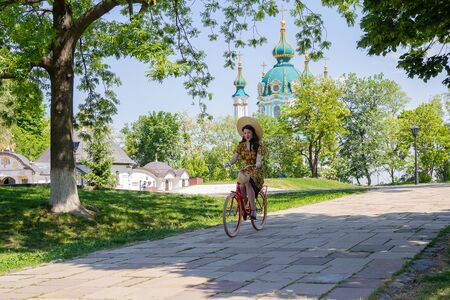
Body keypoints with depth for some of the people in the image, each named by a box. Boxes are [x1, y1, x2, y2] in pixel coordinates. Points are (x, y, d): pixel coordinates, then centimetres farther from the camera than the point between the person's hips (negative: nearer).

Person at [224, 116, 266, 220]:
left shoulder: (258, 145, -5)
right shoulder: (241, 145, 7)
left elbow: (259, 158, -19)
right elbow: (234, 158, -2)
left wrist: (258, 163, -42)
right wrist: (229, 163, -24)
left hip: (256, 171, -4)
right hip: (245, 170, 4)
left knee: (247, 182, -35)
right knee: (241, 185, -28)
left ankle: (253, 210, -34)